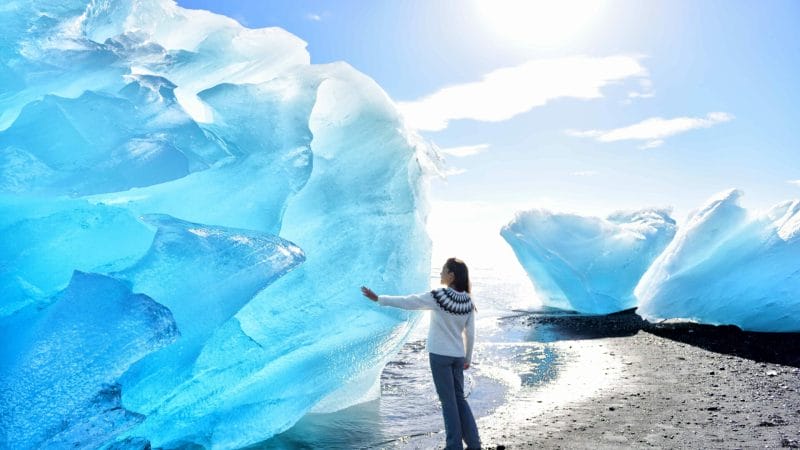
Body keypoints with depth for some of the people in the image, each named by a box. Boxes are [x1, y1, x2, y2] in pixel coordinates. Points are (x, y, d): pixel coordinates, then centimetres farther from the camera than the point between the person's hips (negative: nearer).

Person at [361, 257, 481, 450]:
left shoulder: (438, 296, -17)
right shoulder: (468, 301, 0)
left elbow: (407, 302, -13)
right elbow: (470, 334, 5)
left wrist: (378, 298, -5)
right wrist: (468, 358, 17)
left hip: (440, 355, -5)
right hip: (457, 356, 5)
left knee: (448, 400, 4)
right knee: (459, 398, 16)